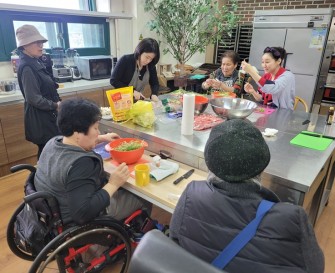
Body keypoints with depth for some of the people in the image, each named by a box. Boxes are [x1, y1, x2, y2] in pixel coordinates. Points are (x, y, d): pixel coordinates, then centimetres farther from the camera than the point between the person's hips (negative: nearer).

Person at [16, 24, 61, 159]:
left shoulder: (35, 63, 11)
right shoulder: (26, 67, -18)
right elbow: (33, 98, -23)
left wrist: (57, 103, 9)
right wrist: (55, 105, -14)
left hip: (46, 115, 9)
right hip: (39, 118, -9)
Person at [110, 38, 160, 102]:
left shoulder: (151, 66, -3)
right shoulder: (125, 60, -14)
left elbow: (155, 83, 5)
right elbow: (113, 80, -15)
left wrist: (154, 94, -16)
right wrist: (132, 91, -21)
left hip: (138, 101, 4)